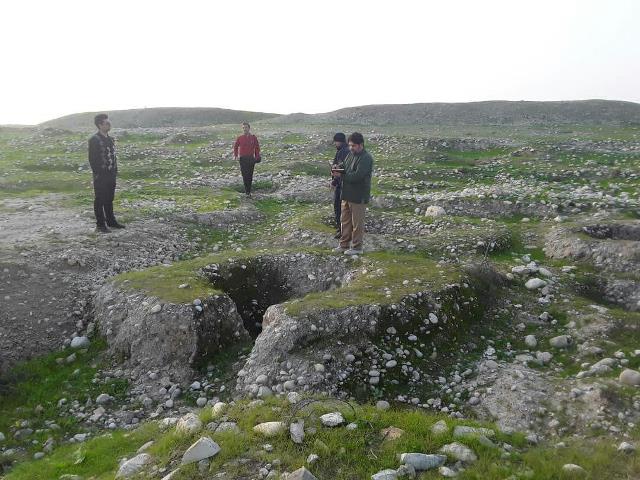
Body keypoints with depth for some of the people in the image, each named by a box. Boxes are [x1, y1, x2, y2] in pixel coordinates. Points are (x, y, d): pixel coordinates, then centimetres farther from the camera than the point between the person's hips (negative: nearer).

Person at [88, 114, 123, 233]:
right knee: (99, 200, 2)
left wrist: (115, 171, 11)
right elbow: (92, 159, -14)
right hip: (101, 176, -7)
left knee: (109, 200, 16)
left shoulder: (110, 139, 12)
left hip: (111, 175, 7)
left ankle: (111, 221, 27)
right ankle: (100, 225, 8)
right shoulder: (94, 140, -12)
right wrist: (97, 174, -16)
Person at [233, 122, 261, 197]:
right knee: (245, 176, -5)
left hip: (251, 158, 1)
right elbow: (235, 146, 13)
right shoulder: (239, 138, 2)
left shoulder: (253, 138, 3)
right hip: (243, 159, -1)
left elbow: (257, 147, 9)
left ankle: (248, 191, 17)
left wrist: (257, 156, 0)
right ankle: (247, 192, -1)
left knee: (250, 176, 5)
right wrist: (235, 154, 2)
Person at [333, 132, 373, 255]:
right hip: (347, 194, 9)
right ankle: (344, 244, 27)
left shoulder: (366, 158, -17)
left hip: (359, 197, -9)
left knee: (357, 223, 3)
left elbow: (357, 176, -25)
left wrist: (341, 175, -18)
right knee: (345, 220, 16)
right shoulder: (351, 154, 11)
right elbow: (345, 168, 18)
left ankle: (357, 247, 14)